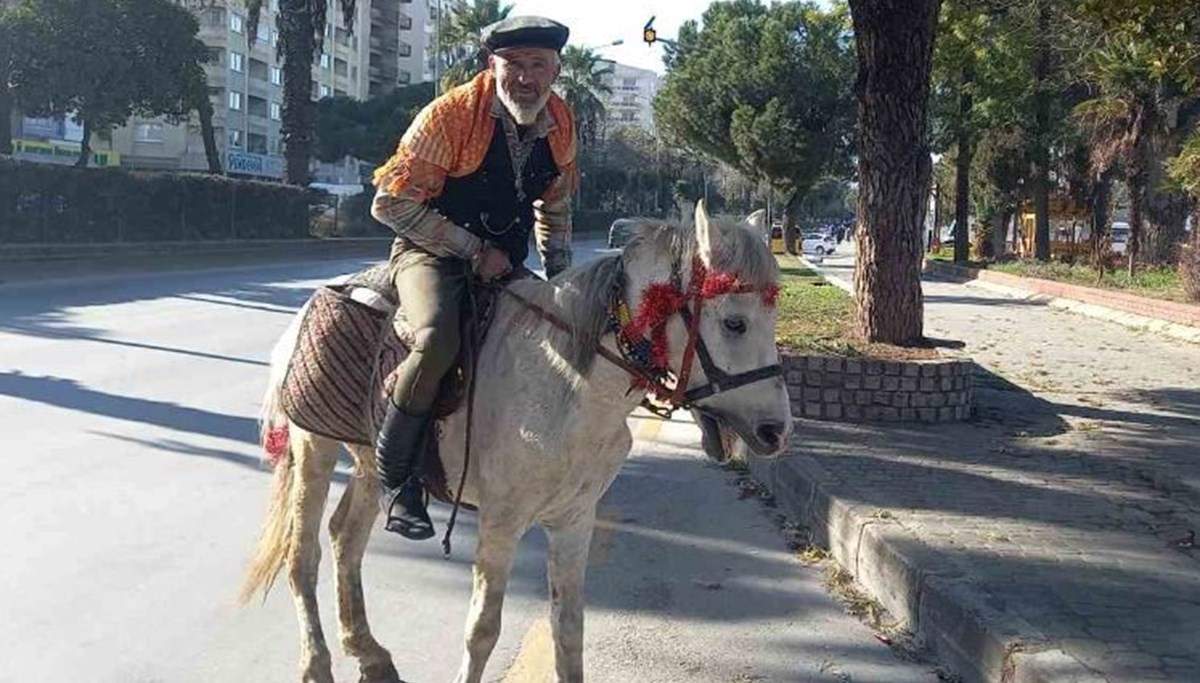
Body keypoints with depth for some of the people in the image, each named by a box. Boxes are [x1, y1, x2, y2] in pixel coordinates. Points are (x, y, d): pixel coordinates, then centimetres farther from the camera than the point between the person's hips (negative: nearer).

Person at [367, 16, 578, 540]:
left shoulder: (561, 125, 1)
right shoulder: (450, 115, -17)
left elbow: (555, 208, 18)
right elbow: (391, 203, -17)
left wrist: (560, 277, 6)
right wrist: (473, 251, -19)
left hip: (504, 265, 7)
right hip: (432, 255, -6)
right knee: (438, 340, -34)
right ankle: (394, 476, -18)